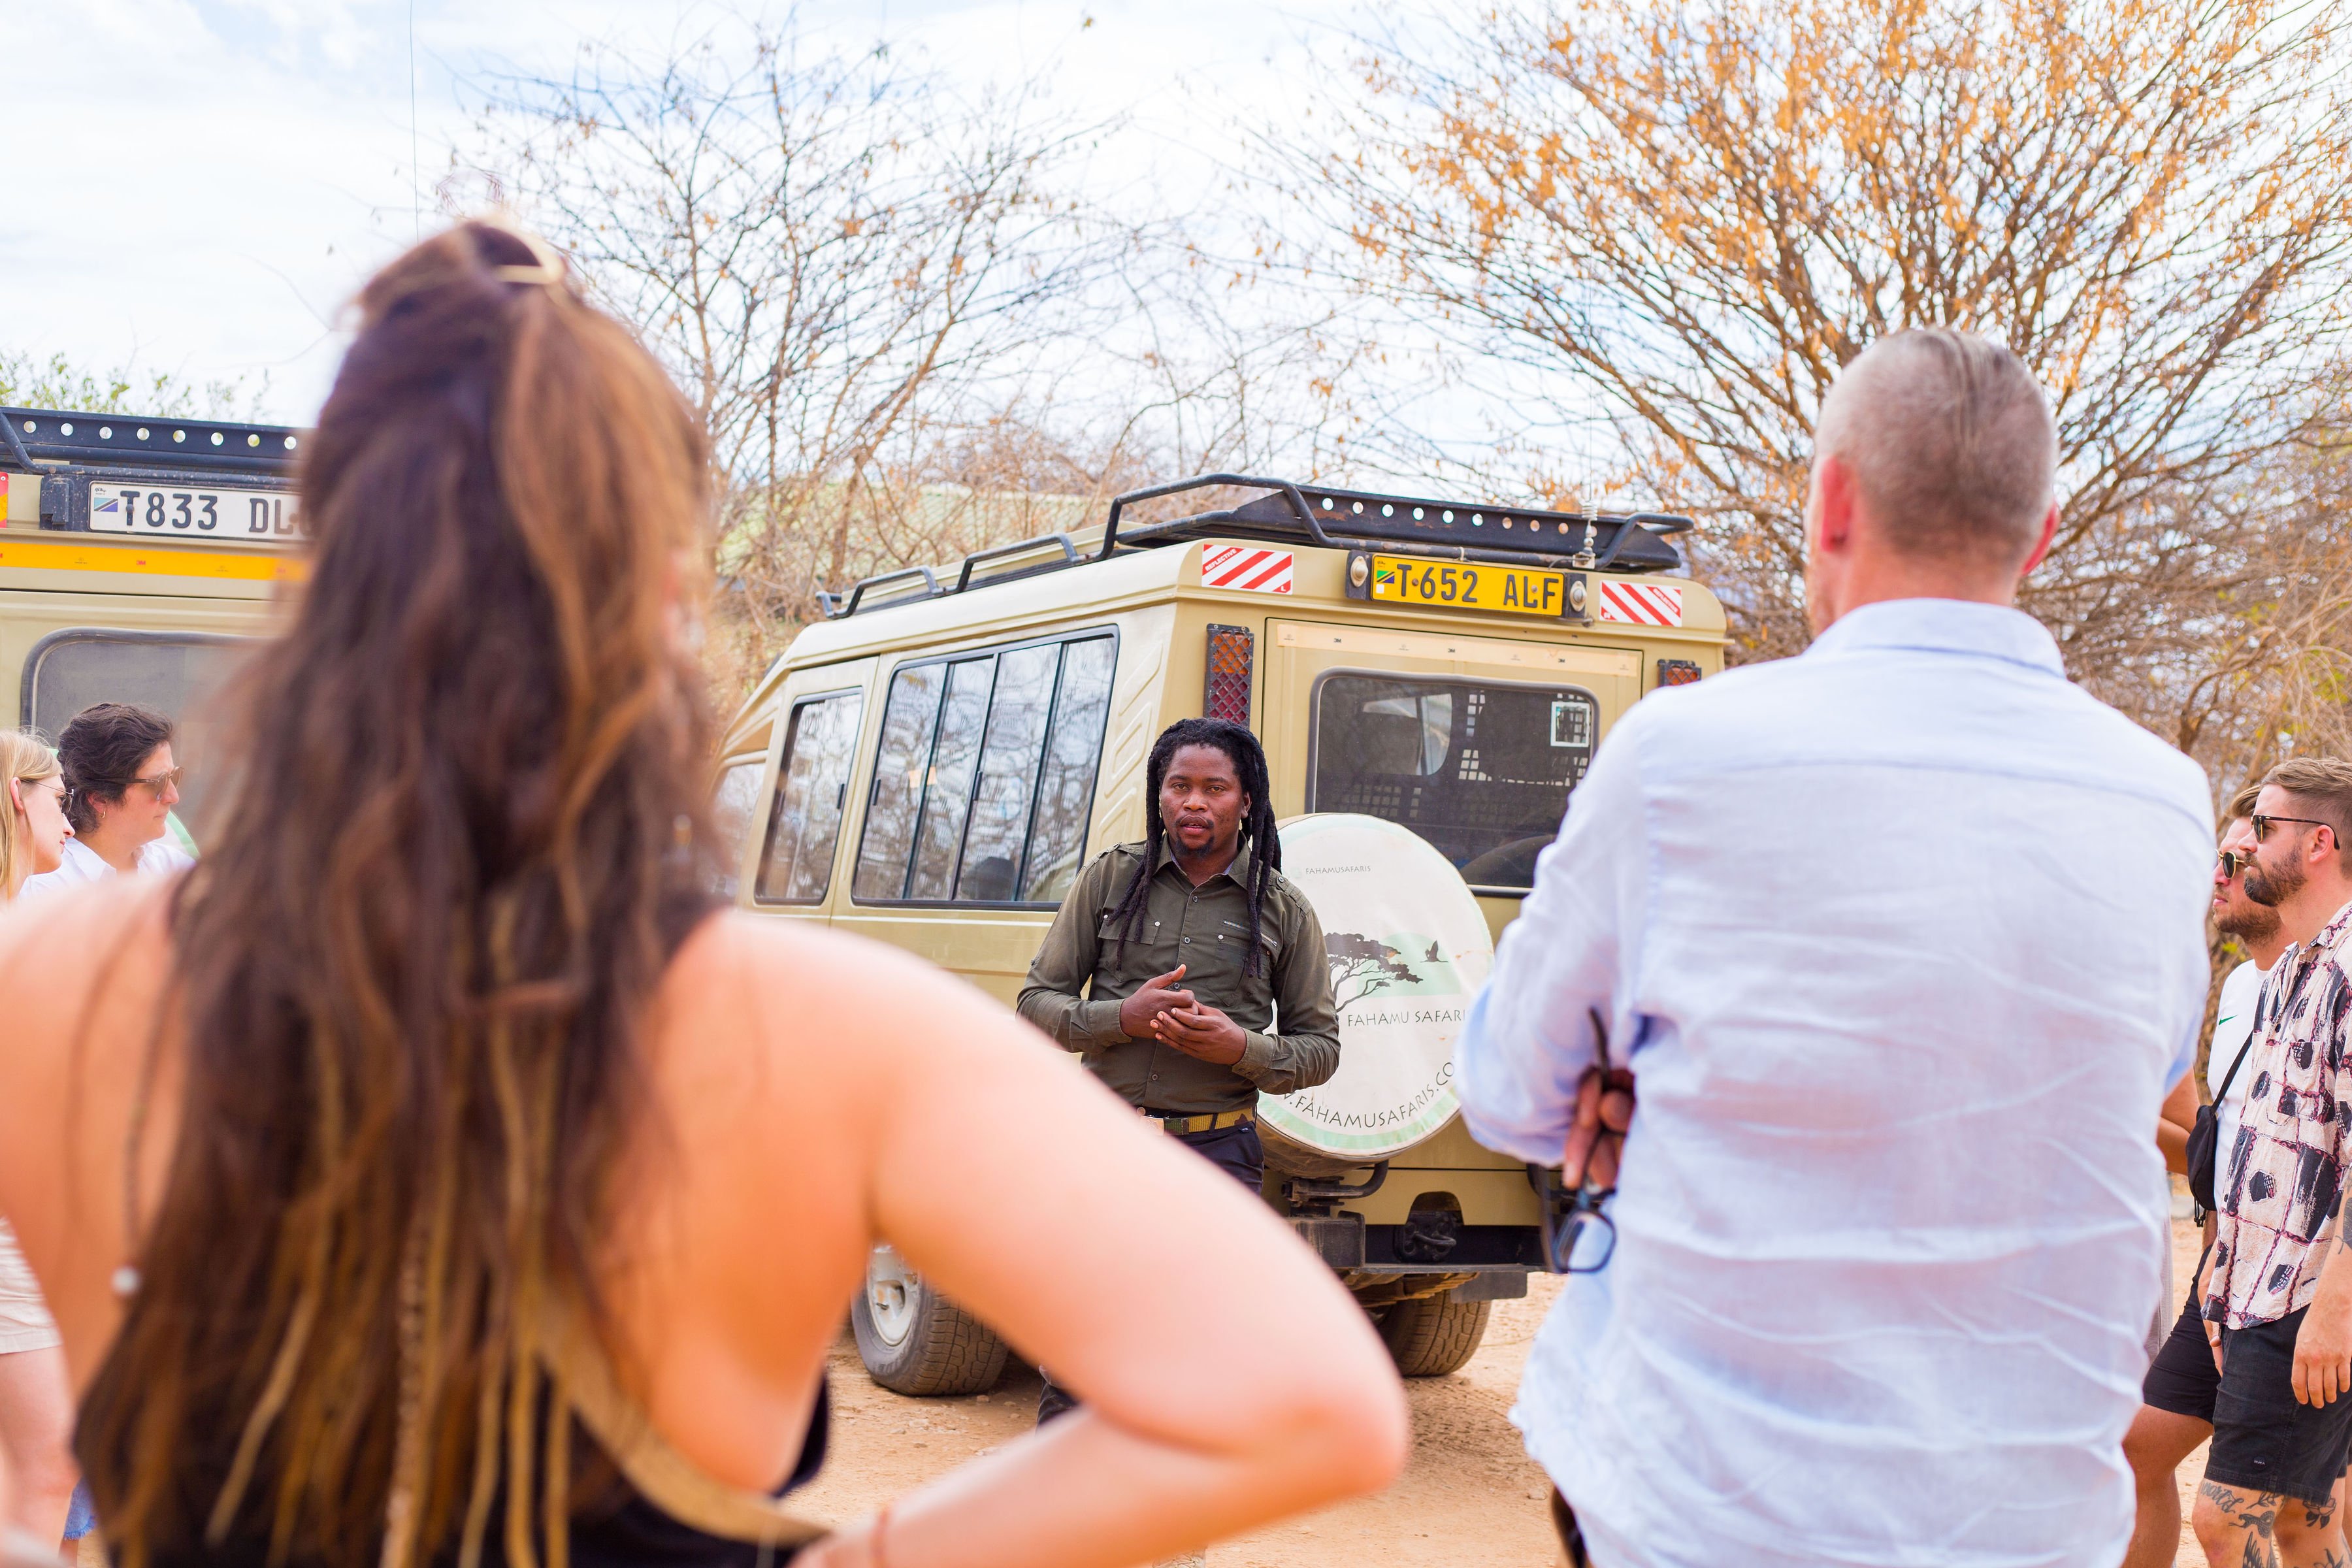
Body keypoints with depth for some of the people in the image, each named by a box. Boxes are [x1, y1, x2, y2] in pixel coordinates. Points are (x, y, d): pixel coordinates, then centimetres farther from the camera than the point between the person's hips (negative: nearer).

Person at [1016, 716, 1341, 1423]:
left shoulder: (1283, 909, 6)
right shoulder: (1110, 878, 6)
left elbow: (1321, 1046, 9)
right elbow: (1037, 1001, 6)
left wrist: (1243, 1049, -12)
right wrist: (1122, 1017, -13)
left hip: (1218, 1155, 0)